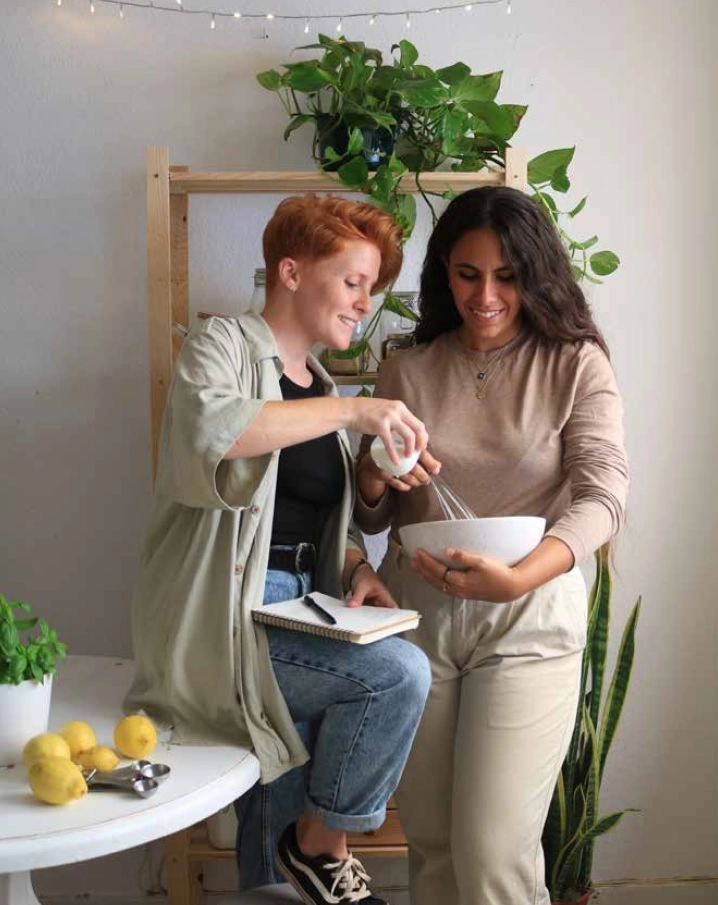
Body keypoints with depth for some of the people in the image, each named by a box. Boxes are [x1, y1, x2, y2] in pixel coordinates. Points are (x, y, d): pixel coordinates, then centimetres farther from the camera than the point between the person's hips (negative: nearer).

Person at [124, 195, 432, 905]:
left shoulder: (318, 385, 19)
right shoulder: (222, 344, -5)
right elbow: (210, 426, -29)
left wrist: (356, 569, 4)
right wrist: (348, 410, -27)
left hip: (295, 615, 8)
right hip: (221, 618, -8)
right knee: (400, 673, -21)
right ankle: (322, 844, 0)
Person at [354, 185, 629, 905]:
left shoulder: (575, 364, -2)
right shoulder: (408, 371, 7)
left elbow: (602, 496, -12)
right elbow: (372, 518, 13)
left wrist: (517, 578, -30)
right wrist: (375, 479, -12)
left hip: (527, 623, -3)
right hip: (418, 618, 3)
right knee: (429, 842, 11)